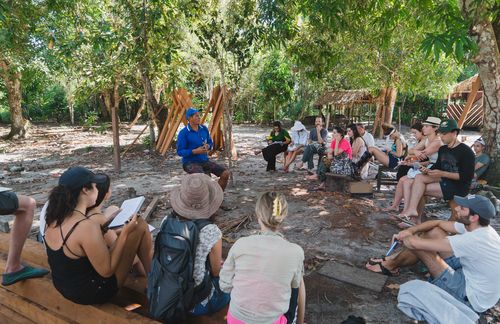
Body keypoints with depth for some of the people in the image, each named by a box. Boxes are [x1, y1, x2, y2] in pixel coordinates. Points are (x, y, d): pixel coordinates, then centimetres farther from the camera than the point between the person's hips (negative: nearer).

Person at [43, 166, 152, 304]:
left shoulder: (54, 219, -8)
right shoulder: (87, 227, -32)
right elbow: (107, 271, -23)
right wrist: (125, 233, -21)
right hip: (92, 293, -8)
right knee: (140, 226, -8)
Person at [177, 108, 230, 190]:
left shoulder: (204, 129, 4)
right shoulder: (183, 133, -12)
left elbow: (210, 143, 14)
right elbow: (180, 152, -12)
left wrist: (207, 146, -11)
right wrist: (195, 151, -24)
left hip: (204, 161, 6)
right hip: (190, 163, -6)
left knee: (225, 174, -10)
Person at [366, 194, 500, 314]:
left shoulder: (472, 240, -33)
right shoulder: (479, 227, -6)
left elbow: (414, 243, -33)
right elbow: (438, 223, 5)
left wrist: (404, 238, -10)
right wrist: (409, 231, -9)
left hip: (472, 297, -8)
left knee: (416, 243, -15)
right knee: (434, 232, 1)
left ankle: (389, 266, 12)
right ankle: (393, 260, 12)